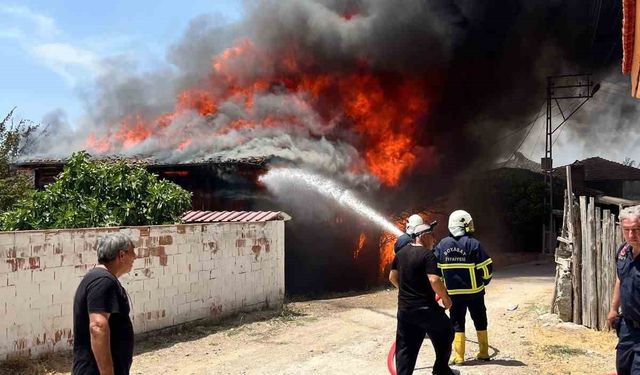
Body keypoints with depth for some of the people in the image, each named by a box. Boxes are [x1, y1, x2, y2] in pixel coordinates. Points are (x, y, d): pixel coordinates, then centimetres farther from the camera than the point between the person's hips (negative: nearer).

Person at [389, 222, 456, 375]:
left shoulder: (401, 252, 8)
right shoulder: (427, 255, -14)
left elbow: (393, 277, 15)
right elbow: (434, 280, -26)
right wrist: (445, 297, -11)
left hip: (404, 308, 6)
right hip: (425, 308, -6)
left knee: (405, 348, 11)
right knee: (445, 333, 18)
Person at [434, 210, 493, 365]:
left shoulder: (442, 244, -2)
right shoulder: (473, 243, -13)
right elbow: (486, 266, -12)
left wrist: (444, 283, 17)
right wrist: (484, 281, 8)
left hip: (453, 292, 2)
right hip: (474, 291, -2)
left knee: (457, 323, 9)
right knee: (480, 322, 15)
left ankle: (458, 356, 7)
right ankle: (483, 353, 24)